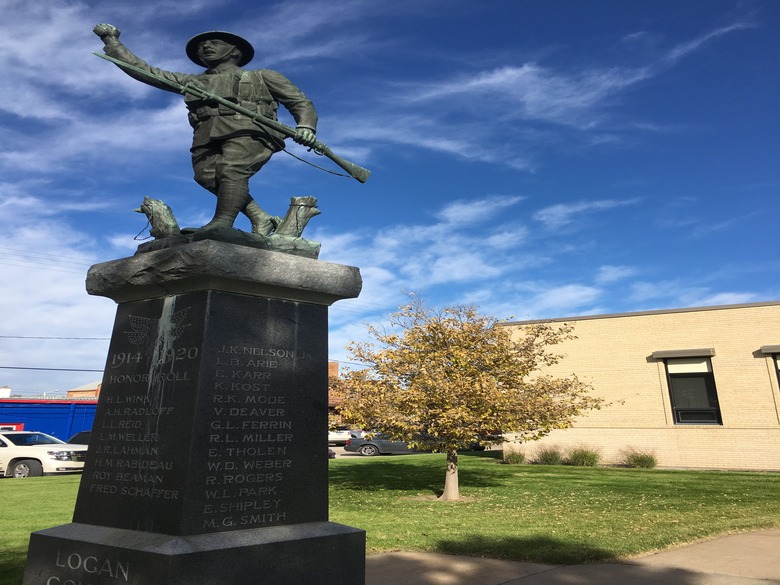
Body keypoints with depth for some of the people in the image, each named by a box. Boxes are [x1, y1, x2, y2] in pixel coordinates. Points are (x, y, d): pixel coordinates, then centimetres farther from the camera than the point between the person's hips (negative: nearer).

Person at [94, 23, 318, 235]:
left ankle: (221, 225, -39)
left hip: (248, 130, -3)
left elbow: (301, 102, 18)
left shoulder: (262, 77, 27)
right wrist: (112, 40, 32)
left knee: (231, 171, -30)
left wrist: (306, 126, -2)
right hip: (208, 137, 4)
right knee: (208, 176, -24)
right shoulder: (192, 81, 37)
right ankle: (261, 220, -24)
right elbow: (142, 70, 37)